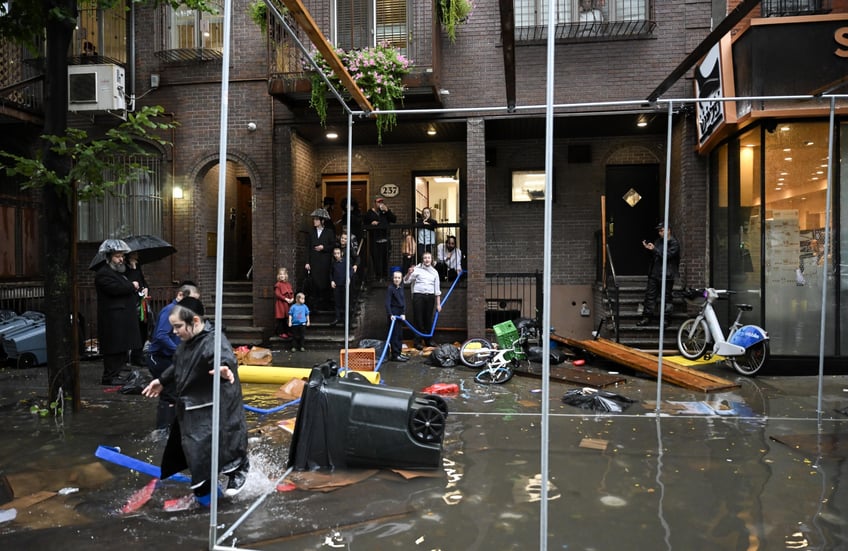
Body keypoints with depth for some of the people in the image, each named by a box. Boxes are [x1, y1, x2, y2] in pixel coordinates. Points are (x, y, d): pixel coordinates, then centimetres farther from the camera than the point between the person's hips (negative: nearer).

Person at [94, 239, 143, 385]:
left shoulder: (121, 272, 23)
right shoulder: (103, 273, -10)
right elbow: (115, 289, -24)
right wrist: (132, 286, -10)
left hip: (123, 317, 10)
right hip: (113, 319, -10)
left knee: (121, 348, 11)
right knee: (114, 348, -8)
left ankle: (115, 374, 18)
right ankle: (109, 377, -2)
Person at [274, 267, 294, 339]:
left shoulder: (288, 284, 12)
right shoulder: (278, 285, -7)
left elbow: (292, 292, 14)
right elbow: (277, 294, -15)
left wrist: (292, 298, -6)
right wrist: (286, 299, -19)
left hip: (288, 304, 6)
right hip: (281, 304, -6)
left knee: (286, 319, 10)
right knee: (281, 319, -2)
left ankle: (286, 332, 19)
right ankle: (281, 333, 4)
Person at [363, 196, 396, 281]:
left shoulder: (386, 211, 14)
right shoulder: (369, 213, 8)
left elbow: (394, 220, 2)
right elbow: (365, 225, 7)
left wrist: (387, 211, -6)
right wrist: (371, 224, -12)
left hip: (385, 238, 2)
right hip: (374, 239, -2)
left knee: (385, 258, 1)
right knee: (376, 258, -6)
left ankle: (384, 276, 9)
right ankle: (377, 276, -1)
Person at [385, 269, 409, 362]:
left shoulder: (401, 288, 10)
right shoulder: (390, 288, -12)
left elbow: (404, 302, 8)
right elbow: (388, 302, -17)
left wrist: (404, 313, -3)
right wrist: (390, 314, -24)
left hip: (400, 313, 8)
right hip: (393, 313, -8)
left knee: (400, 334, 14)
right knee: (394, 334, -4)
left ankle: (399, 353, 24)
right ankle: (395, 355, 0)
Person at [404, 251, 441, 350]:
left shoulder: (434, 272, 13)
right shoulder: (417, 269, 2)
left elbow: (437, 289, 14)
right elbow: (406, 281, -1)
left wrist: (438, 304, 10)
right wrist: (409, 273, -22)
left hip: (430, 297, 3)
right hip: (418, 296, -3)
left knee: (428, 319, 7)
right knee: (418, 319, -3)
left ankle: (428, 340, 19)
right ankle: (418, 342, 3)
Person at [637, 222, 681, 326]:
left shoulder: (674, 243, -7)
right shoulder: (658, 241, 15)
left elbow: (667, 255, -19)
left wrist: (654, 249, -20)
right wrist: (648, 248, 1)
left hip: (666, 276, -7)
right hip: (654, 273, 7)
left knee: (666, 297, 0)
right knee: (650, 294, 4)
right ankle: (647, 317, 7)